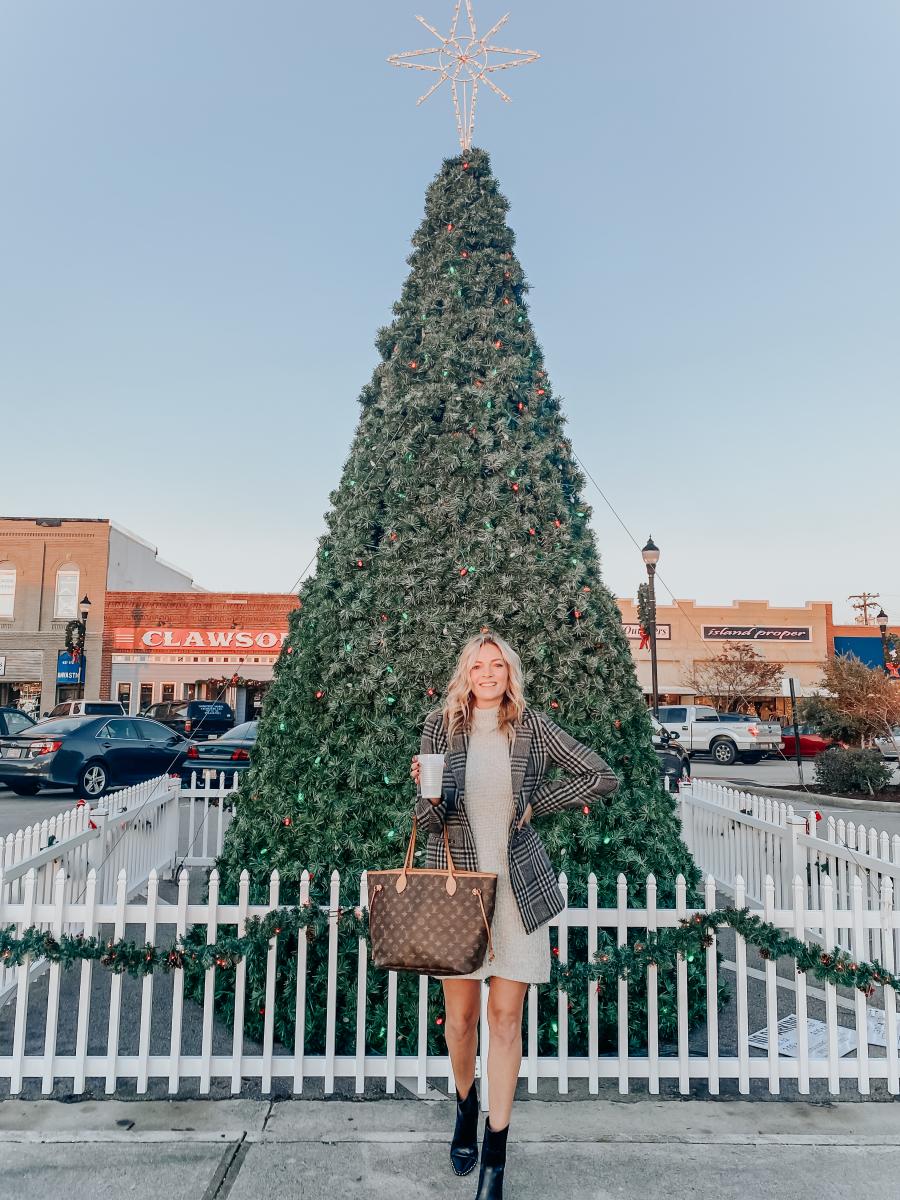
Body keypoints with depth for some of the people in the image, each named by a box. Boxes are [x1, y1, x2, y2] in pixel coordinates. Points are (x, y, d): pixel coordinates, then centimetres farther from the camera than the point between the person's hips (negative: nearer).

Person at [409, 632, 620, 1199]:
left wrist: (537, 802, -4)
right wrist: (430, 793, -24)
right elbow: (429, 822, -2)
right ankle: (466, 1107, 41)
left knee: (506, 1018, 4)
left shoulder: (533, 726, -3)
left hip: (518, 886, 0)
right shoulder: (442, 727, -2)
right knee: (461, 1017, 11)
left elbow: (603, 777, 0)